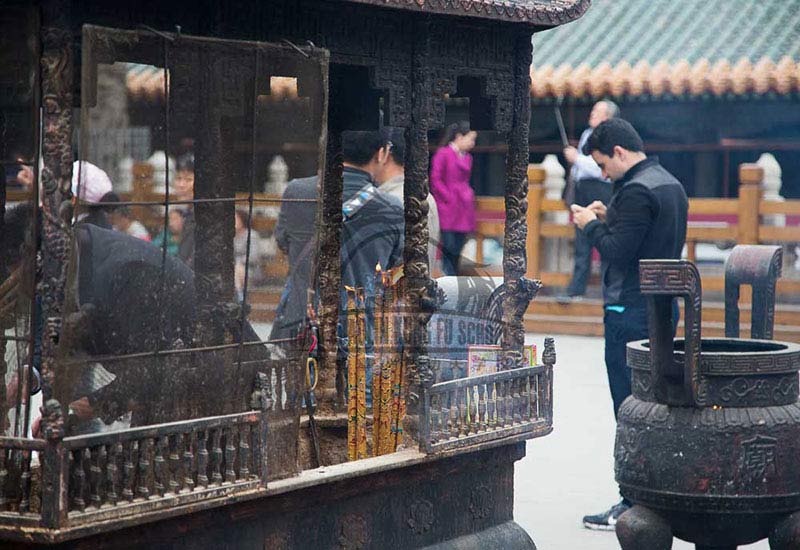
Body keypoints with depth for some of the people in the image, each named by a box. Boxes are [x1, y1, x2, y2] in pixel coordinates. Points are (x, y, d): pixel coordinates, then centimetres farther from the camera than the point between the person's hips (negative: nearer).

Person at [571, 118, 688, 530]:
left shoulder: (636, 191, -17)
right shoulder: (670, 184, 15)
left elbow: (617, 251, -21)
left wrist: (590, 226, -5)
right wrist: (608, 219, 10)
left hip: (631, 312, -10)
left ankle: (634, 504, -4)